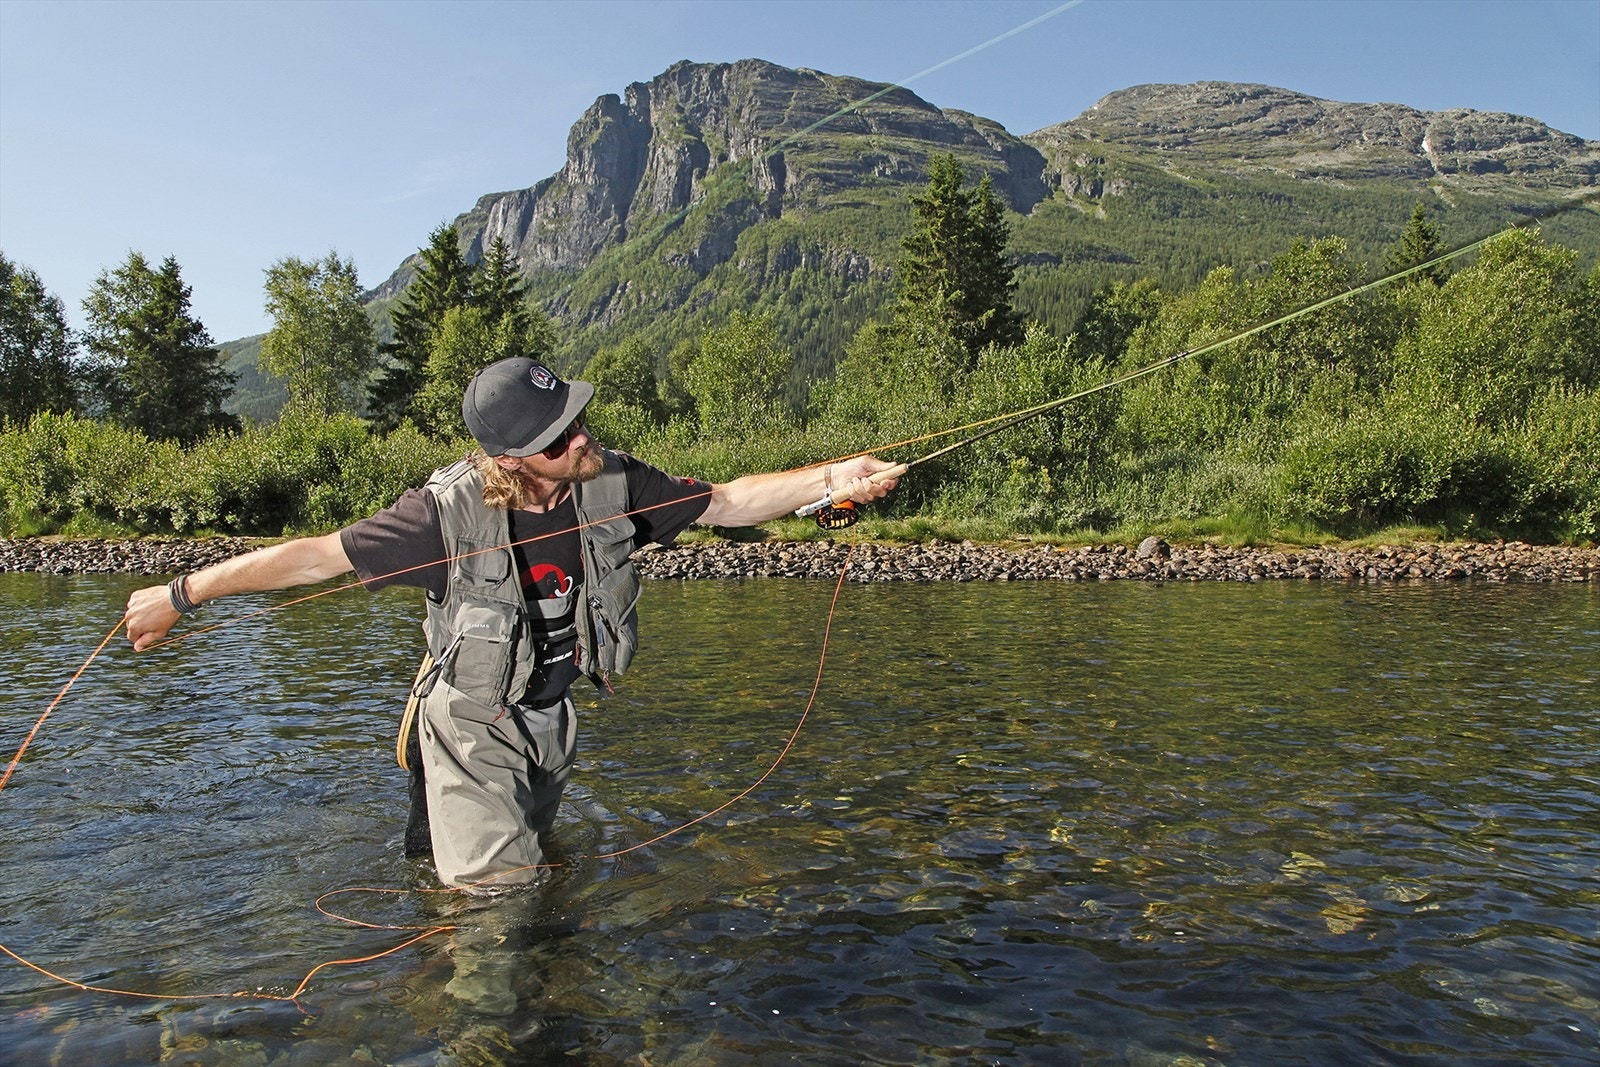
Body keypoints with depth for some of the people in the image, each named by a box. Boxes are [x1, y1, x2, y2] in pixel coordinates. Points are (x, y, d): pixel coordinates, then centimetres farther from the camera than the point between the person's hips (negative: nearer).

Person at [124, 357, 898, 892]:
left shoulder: (613, 486, -18)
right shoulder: (451, 513, -28)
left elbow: (728, 502, -10)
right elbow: (318, 555, -20)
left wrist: (829, 480, -23)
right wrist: (180, 595, -15)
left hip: (551, 716, 5)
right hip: (474, 723, -4)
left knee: (531, 860, 24)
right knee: (494, 890, -4)